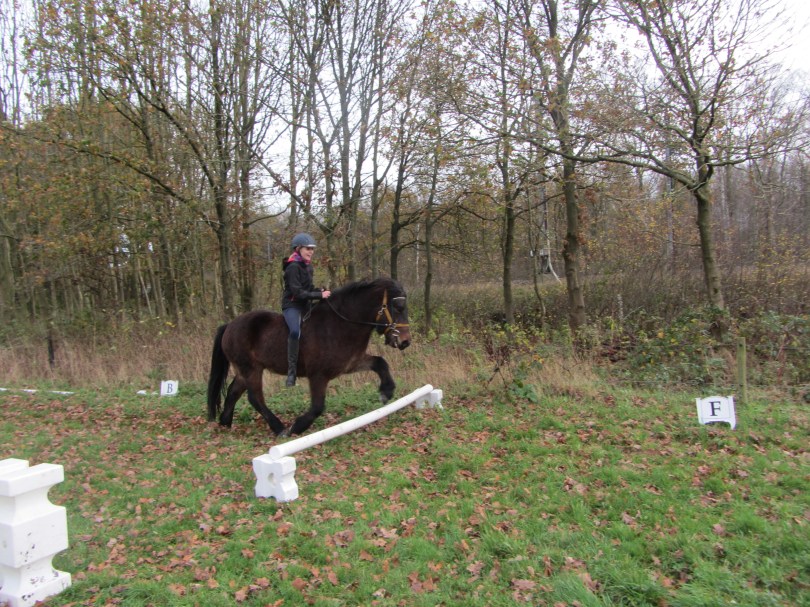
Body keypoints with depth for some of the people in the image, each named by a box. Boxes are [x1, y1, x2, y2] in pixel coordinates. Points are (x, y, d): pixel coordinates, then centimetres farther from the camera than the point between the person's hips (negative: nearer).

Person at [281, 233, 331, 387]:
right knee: (295, 331, -33)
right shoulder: (293, 267, -14)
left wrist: (320, 291, -1)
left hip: (305, 305, 10)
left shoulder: (308, 266, 13)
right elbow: (297, 292, -20)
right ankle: (291, 371, -28)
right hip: (292, 305, -10)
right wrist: (319, 295, -20)